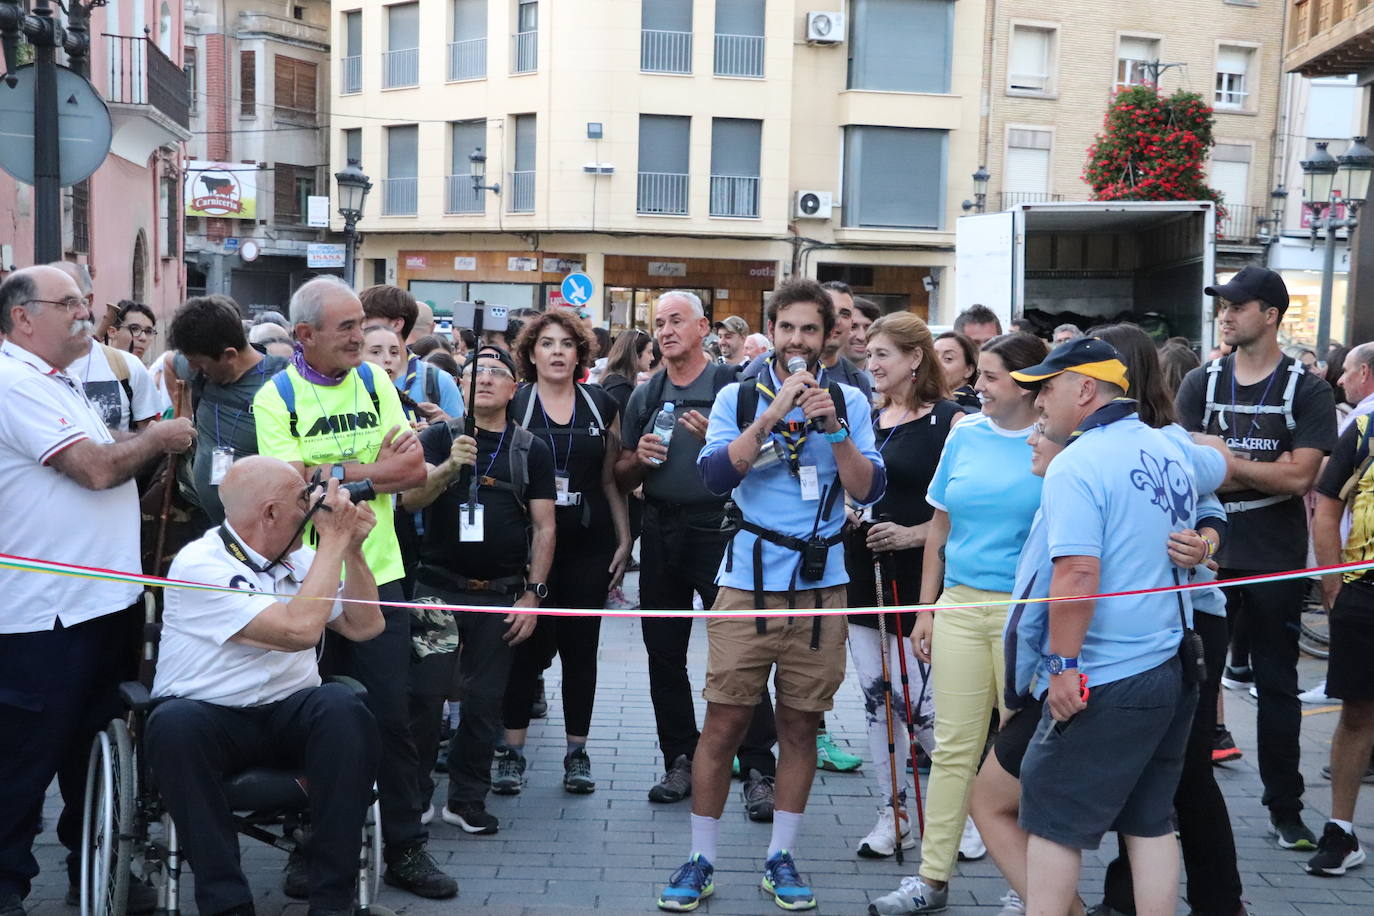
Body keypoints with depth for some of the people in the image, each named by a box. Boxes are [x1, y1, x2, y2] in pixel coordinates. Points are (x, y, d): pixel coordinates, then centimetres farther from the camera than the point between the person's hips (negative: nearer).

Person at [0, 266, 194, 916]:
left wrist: (151, 444, 6)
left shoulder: (58, 381, 17)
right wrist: (159, 438, -6)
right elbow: (96, 468, -22)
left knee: (94, 745, 19)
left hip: (104, 597, 10)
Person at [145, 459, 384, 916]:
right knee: (174, 724, -36)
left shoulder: (298, 558, 8)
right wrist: (333, 541, -17)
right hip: (206, 717, -4)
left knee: (343, 707, -27)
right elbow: (299, 629, -26)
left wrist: (352, 548, -4)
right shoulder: (199, 564, -15)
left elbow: (364, 627, 5)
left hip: (290, 714, 4)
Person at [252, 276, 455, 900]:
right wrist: (376, 468, -11)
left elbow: (414, 469, -2)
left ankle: (404, 849, 17)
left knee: (391, 716, 6)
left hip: (378, 575, 3)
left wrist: (335, 471, -12)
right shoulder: (276, 397, -4)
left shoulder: (375, 383, 6)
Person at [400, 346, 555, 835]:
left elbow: (543, 526, 5)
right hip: (439, 587, -1)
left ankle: (467, 800, 17)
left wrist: (532, 594, -3)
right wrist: (448, 469, -29)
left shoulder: (532, 450, 7)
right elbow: (410, 499, -11)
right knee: (425, 694, -6)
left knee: (485, 701, 5)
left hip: (501, 594, 1)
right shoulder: (438, 438, 3)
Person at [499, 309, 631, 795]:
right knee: (528, 645, 0)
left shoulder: (602, 406, 7)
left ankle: (577, 751, 17)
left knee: (580, 646, 6)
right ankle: (512, 751, 12)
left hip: (589, 545, 2)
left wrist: (624, 539, 6)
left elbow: (612, 479, 11)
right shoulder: (514, 404, 1)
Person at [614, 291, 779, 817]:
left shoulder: (733, 386, -1)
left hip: (720, 530, -5)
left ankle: (758, 770, 0)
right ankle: (681, 761, 22)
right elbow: (622, 478, 16)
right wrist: (639, 458, -4)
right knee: (664, 652, 10)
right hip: (661, 532, 5)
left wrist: (717, 440, -19)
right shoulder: (645, 396, 13)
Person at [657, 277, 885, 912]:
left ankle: (781, 859, 22)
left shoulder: (848, 402, 6)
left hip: (820, 586, 2)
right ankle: (701, 860, 12)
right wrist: (772, 414, -18)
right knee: (724, 723, -1)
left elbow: (868, 490, -3)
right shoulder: (739, 397, 3)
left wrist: (832, 426, -14)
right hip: (748, 582, -1)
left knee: (800, 725, 9)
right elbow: (714, 474, -12)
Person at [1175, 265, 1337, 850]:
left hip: (1276, 560, -2)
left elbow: (1301, 476, -14)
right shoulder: (1201, 385, 3)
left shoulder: (1307, 391, -4)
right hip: (1209, 554, 2)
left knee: (1277, 684, 9)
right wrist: (1266, 471, -16)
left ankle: (1285, 808, 20)